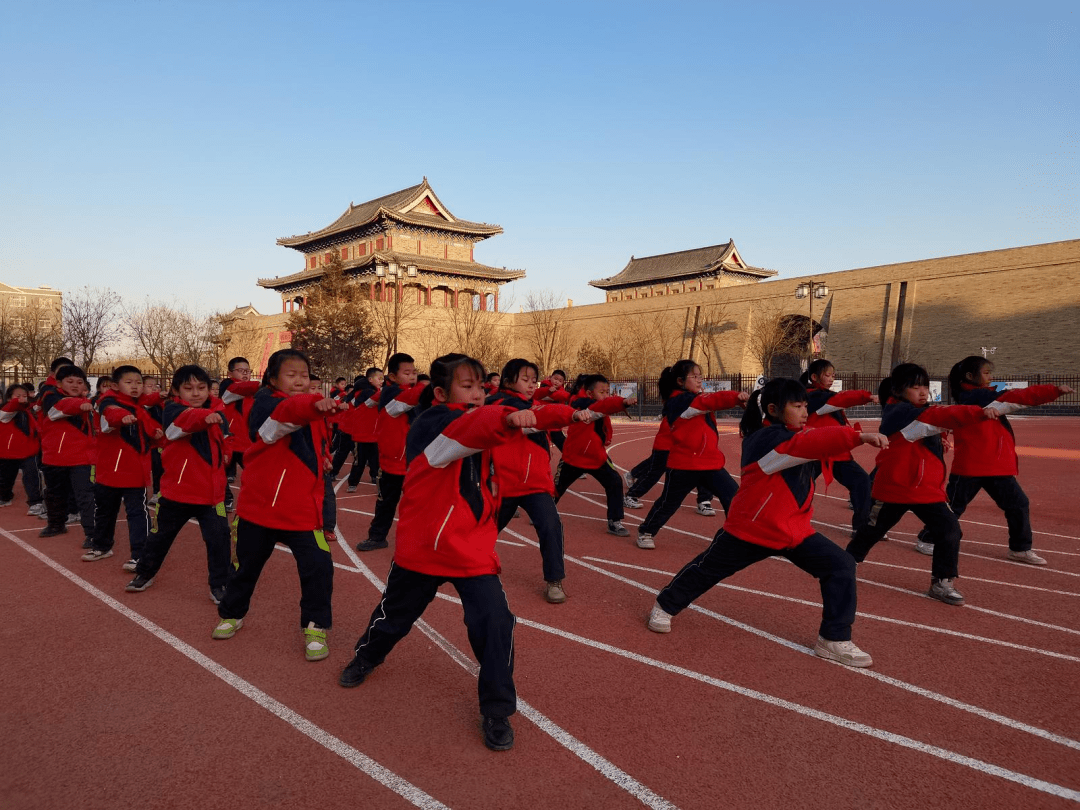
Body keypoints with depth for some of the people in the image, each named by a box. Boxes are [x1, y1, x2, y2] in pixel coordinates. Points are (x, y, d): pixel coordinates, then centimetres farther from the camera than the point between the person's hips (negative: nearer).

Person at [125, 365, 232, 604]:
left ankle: (219, 585, 10)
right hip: (176, 490, -1)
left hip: (211, 492, 1)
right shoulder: (173, 410, -10)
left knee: (218, 539, -4)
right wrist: (204, 416, -55)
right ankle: (145, 573, 42)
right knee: (161, 535, 19)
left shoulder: (217, 410, 3)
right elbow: (182, 422, -35)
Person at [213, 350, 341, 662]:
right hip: (259, 506, -3)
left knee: (318, 567, -10)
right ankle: (232, 614, 45)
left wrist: (322, 458, -1)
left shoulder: (313, 413, 5)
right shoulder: (266, 403, -15)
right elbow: (287, 413, -41)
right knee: (247, 564, 18)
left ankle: (314, 628, 9)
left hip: (302, 509, 3)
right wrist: (313, 404, -61)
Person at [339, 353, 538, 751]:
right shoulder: (432, 423, -21)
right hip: (422, 546, -4)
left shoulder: (475, 424, 4)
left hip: (473, 551, 4)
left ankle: (497, 711, 10)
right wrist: (507, 419, -61)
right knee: (396, 612, 21)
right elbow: (469, 428, -42)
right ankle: (366, 657, 55)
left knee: (495, 622, -11)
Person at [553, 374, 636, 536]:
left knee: (615, 482, -12)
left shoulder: (600, 408, 4)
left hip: (598, 457, 6)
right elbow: (599, 407, -44)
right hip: (574, 457, -5)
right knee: (557, 487, 13)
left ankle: (614, 522, -1)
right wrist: (623, 402, -58)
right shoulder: (581, 404, -28)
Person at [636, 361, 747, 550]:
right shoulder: (680, 401, -16)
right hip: (684, 466, -7)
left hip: (710, 463, 7)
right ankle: (645, 533, 28)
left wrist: (736, 398, -10)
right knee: (669, 502, 8)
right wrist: (737, 396, -39)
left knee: (734, 497, -2)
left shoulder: (694, 399, 14)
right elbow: (711, 401, -29)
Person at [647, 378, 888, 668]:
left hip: (795, 530, 8)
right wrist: (859, 436, -46)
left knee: (841, 566, -5)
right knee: (707, 569, 10)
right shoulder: (767, 438, -24)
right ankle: (665, 606, 35)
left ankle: (834, 640, 5)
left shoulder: (789, 436, 7)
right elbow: (810, 443, -38)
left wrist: (849, 436, -9)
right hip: (751, 528, -8)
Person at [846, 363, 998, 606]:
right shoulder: (900, 412, -21)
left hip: (928, 490, 7)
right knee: (873, 530, 12)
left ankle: (942, 582, 6)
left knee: (950, 530, -6)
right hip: (893, 488, -7)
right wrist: (979, 413, -42)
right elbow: (940, 416, -33)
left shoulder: (918, 412, 10)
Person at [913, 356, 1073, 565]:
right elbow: (1019, 398, -21)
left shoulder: (981, 397, 14)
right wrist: (1055, 390, -24)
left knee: (1018, 504, 6)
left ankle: (1021, 548, 17)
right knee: (953, 506, 3)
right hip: (970, 467, -8)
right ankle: (927, 540, 17)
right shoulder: (977, 397, -15)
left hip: (997, 467, 9)